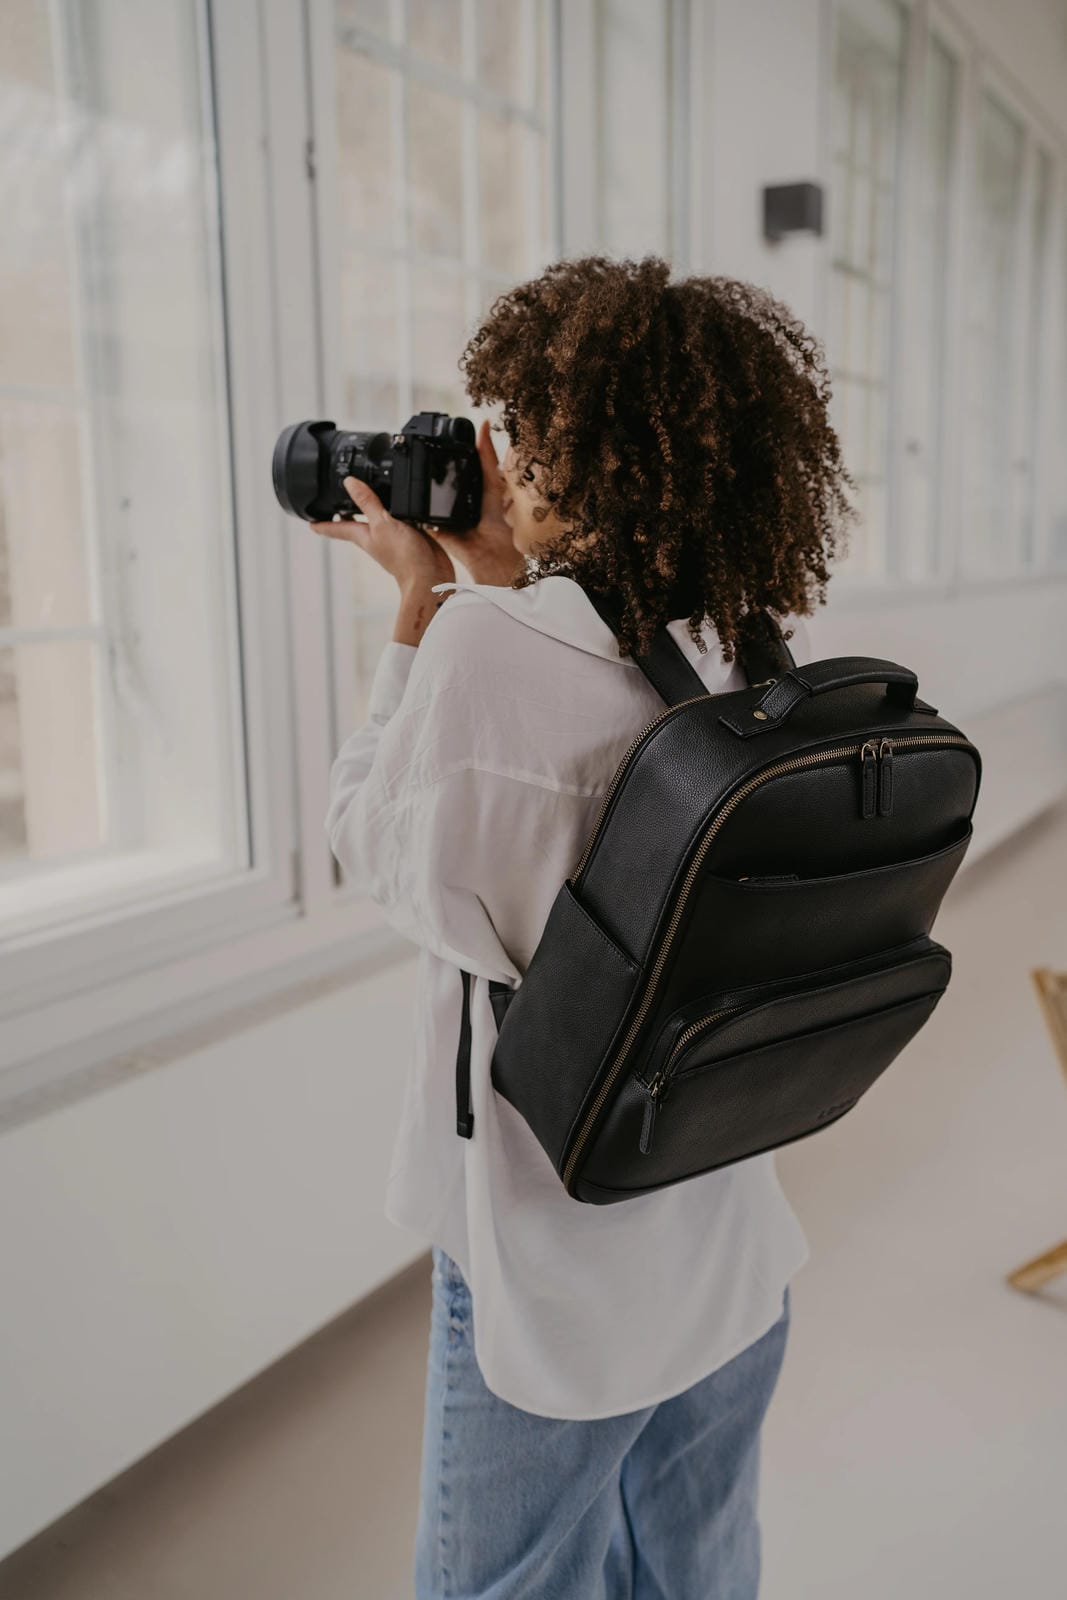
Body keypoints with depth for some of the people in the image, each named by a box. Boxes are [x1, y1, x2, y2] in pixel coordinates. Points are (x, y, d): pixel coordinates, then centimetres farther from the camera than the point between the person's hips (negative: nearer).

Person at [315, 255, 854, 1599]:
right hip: (731, 1256, 6)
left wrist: (423, 599, -3)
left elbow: (375, 848, -10)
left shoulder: (488, 649, -26)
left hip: (550, 1279, -6)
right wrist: (506, 583, 8)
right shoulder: (774, 653, -7)